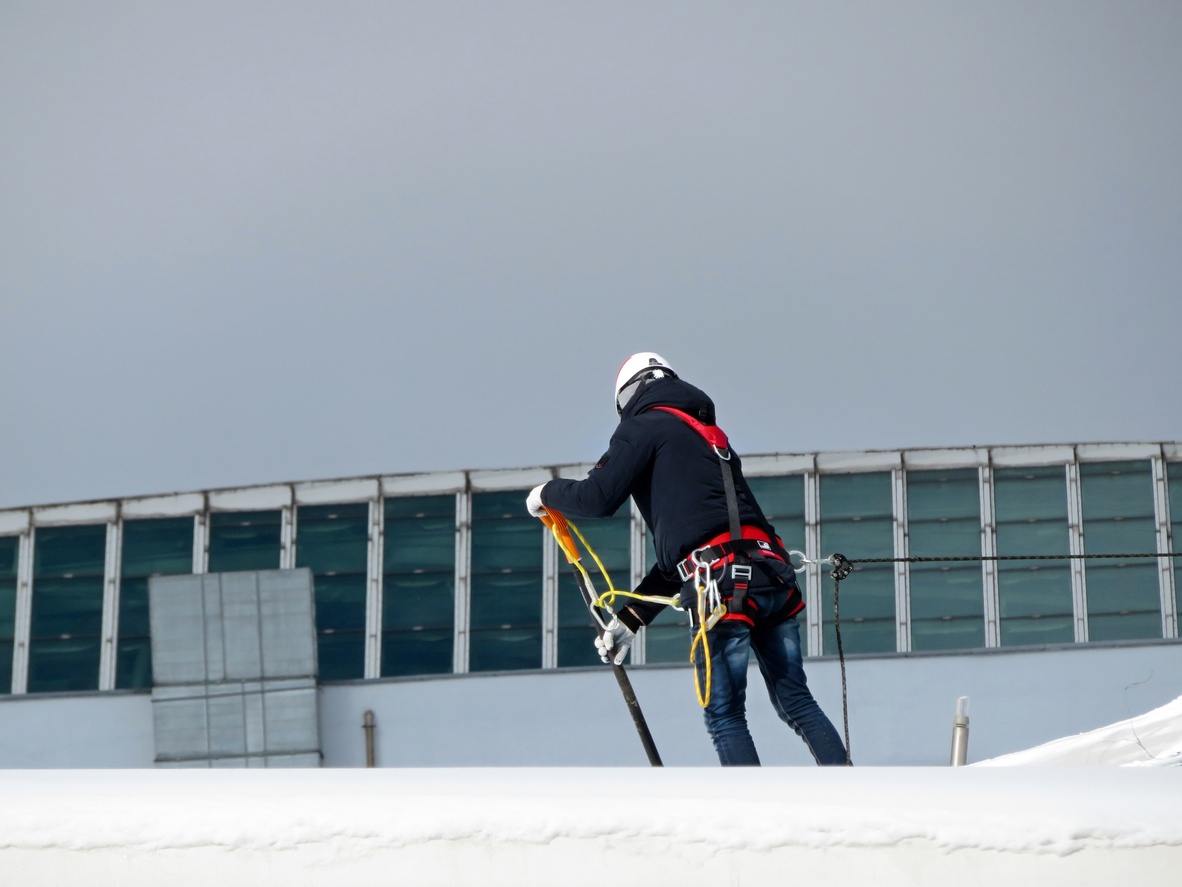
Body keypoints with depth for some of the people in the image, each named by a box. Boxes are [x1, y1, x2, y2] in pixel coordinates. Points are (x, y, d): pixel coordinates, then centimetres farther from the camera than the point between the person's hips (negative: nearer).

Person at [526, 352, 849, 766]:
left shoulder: (648, 424, 8)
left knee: (725, 720, -1)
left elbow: (598, 497, -5)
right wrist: (630, 618, 34)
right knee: (798, 704, 12)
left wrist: (547, 493, 17)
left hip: (723, 587, -8)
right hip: (772, 577, 8)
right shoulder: (709, 437, 33)